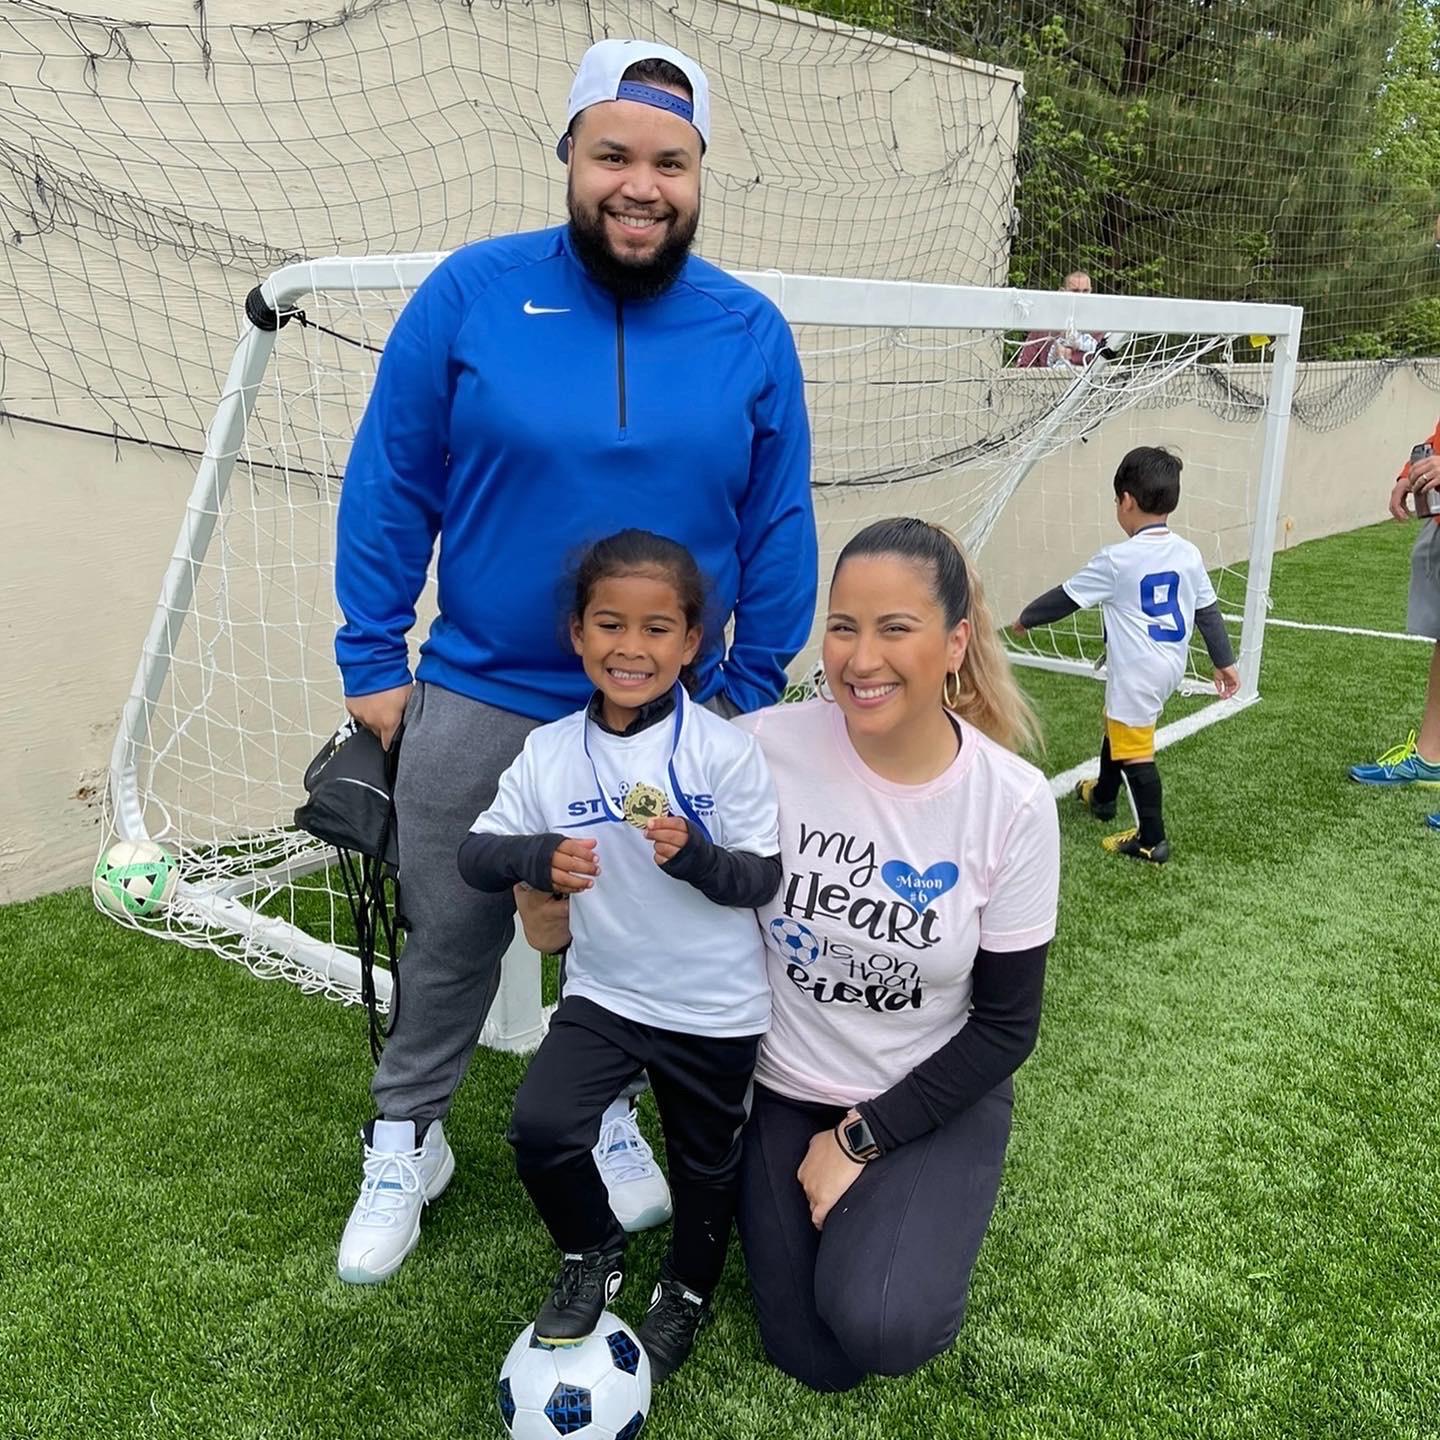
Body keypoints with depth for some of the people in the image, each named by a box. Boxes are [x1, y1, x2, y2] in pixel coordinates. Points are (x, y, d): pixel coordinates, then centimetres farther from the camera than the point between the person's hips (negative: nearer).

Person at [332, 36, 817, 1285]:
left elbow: (779, 528, 2)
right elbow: (389, 489, -3)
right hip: (476, 702, 0)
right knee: (449, 937, 13)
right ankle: (407, 1140, 37)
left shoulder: (752, 333, -4)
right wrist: (373, 662, -4)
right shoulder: (471, 293, -7)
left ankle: (605, 1114, 44)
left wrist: (754, 688, 2)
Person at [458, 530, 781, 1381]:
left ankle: (688, 1292, 49)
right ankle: (594, 1255, 18)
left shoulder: (727, 752, -17)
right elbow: (475, 854, -6)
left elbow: (764, 879, -12)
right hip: (604, 994, 2)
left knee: (706, 1162, 17)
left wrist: (697, 857, -32)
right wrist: (537, 858, -27)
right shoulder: (549, 752, -9)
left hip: (715, 1009, -1)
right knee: (541, 1130, -16)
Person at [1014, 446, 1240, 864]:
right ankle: (1102, 796, 47)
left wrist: (1026, 619, 8)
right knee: (1118, 725, 27)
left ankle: (1152, 839, 6)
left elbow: (1066, 597, -7)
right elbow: (1208, 611, 6)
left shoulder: (1117, 561, -18)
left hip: (1137, 673, -8)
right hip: (1171, 667, 8)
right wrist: (1224, 661, 16)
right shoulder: (1188, 554, 0)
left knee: (1135, 750, 1)